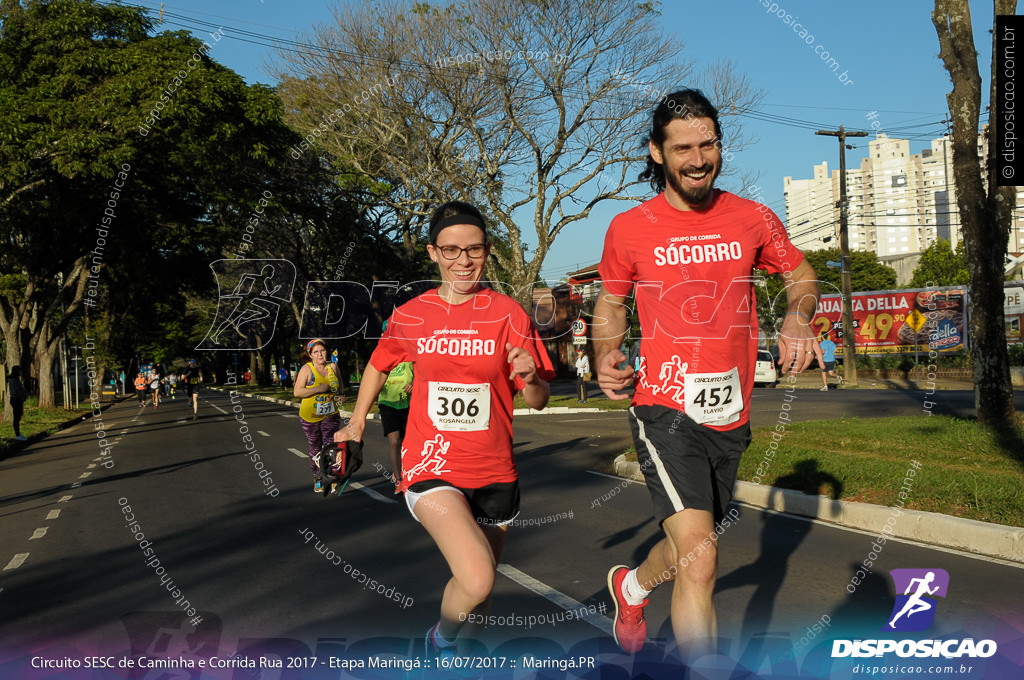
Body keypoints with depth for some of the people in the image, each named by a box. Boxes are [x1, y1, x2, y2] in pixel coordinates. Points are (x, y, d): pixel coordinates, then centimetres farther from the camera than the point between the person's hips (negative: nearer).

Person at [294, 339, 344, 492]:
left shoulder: (333, 367, 2)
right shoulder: (307, 369, -8)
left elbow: (340, 385, 22)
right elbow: (297, 392, -15)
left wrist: (339, 396, 2)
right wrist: (319, 389, -22)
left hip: (331, 415, 1)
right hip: (310, 416, -1)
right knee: (315, 449, 10)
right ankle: (317, 480, 27)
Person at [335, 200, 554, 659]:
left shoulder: (508, 314, -4)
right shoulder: (410, 316, -1)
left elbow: (538, 402, -3)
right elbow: (379, 364, 21)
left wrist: (531, 378, -24)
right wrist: (357, 420, 23)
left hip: (494, 474, 2)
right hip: (431, 469, -1)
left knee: (478, 597, 14)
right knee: (477, 580, -23)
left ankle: (451, 644, 48)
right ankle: (441, 639, 9)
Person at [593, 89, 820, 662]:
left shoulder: (753, 220, 3)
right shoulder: (628, 229, -3)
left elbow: (802, 276, 16)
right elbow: (611, 302, 11)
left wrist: (799, 316, -7)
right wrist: (607, 357, -8)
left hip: (731, 416, 4)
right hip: (666, 410, -4)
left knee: (690, 549, 21)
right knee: (699, 557, -22)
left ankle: (633, 585, 54)